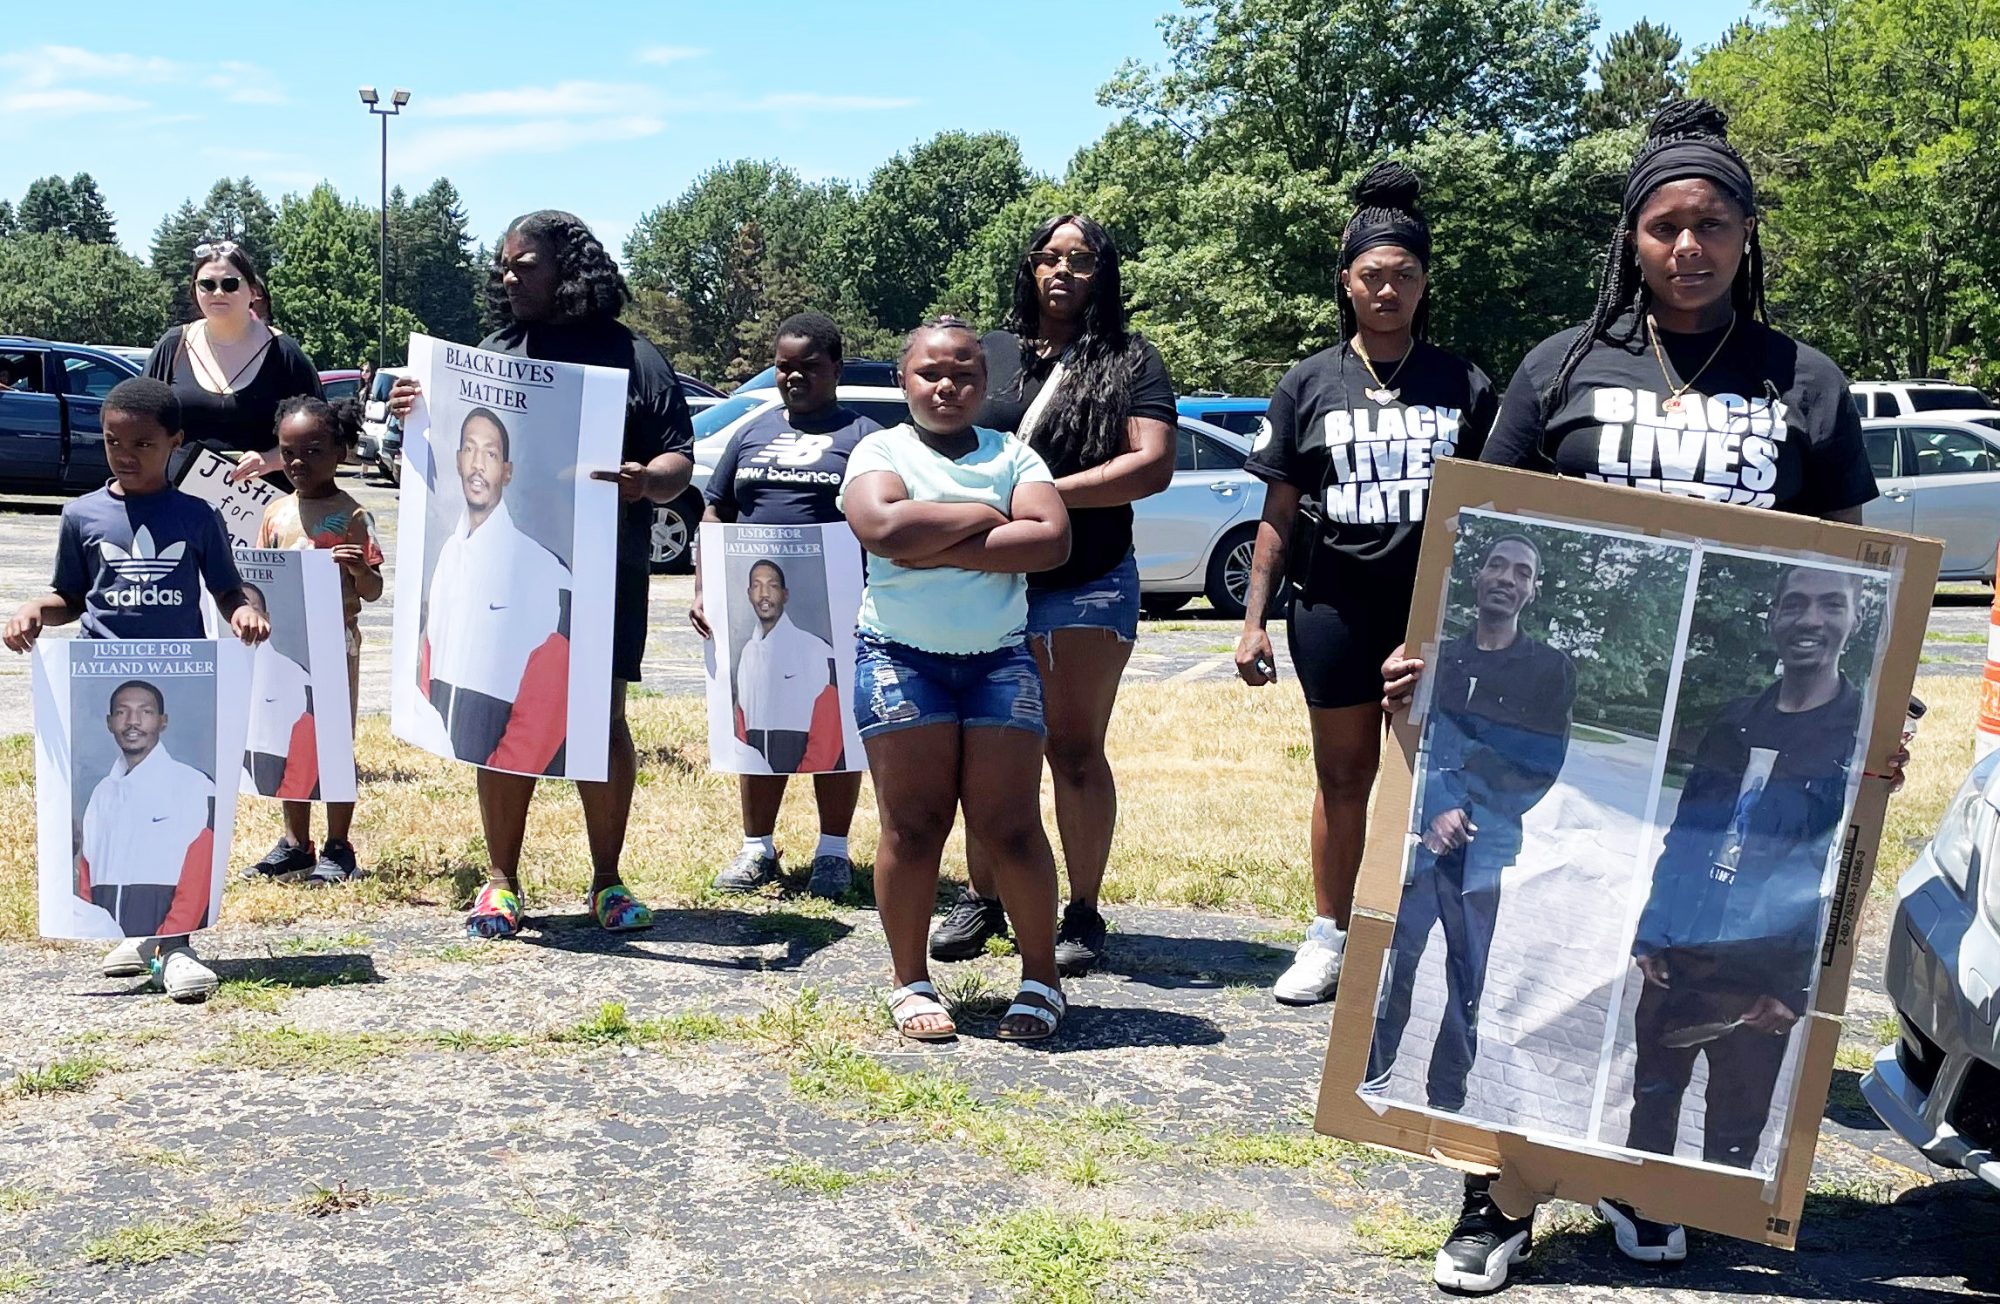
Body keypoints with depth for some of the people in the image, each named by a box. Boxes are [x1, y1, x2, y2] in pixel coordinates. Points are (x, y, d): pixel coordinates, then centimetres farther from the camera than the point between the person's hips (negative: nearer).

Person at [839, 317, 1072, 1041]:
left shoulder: (1012, 454, 10)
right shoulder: (880, 450, 5)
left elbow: (1051, 539, -8)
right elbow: (883, 527, -17)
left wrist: (939, 547, -13)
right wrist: (986, 517, -7)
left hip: (1000, 657, 1)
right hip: (900, 657, -1)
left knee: (1010, 826, -3)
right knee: (913, 825, -2)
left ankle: (1041, 978, 10)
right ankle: (911, 982, 11)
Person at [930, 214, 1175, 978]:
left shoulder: (1130, 362, 1)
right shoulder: (987, 356, 11)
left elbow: (1153, 466, -10)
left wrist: (1050, 494, -16)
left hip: (1088, 584, -3)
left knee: (1075, 749, 1)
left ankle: (1084, 913, 10)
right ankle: (981, 898, 20)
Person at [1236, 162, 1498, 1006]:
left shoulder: (1464, 387, 6)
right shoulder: (1309, 385, 6)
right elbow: (1280, 513, 7)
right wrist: (1254, 618, 2)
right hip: (1334, 608, 1)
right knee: (1342, 777, 9)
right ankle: (1328, 941, 19)